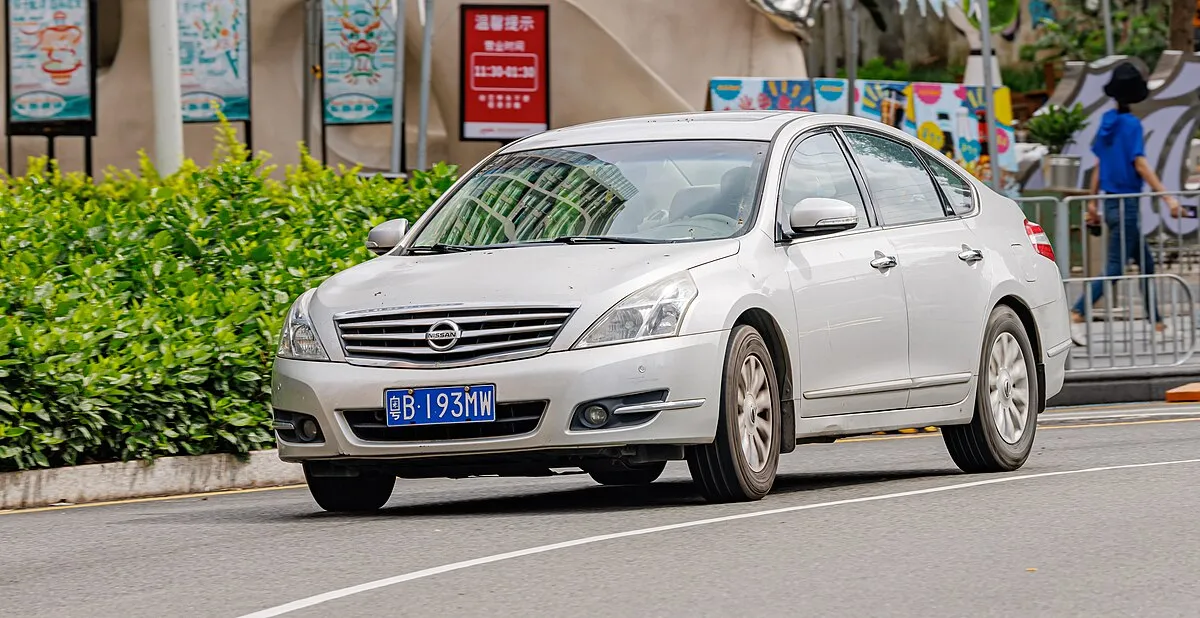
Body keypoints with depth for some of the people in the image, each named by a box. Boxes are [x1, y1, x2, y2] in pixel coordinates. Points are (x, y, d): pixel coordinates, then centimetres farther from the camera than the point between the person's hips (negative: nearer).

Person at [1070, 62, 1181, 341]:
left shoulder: (1108, 120, 8)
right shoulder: (1131, 124, -14)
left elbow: (1099, 164, 14)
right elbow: (1140, 164, -20)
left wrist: (1093, 202, 21)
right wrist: (1167, 197, -21)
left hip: (1111, 202, 8)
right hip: (1126, 204, -8)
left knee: (1146, 263, 15)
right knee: (1115, 268, -7)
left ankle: (1156, 323, 18)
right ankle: (1075, 315, -15)